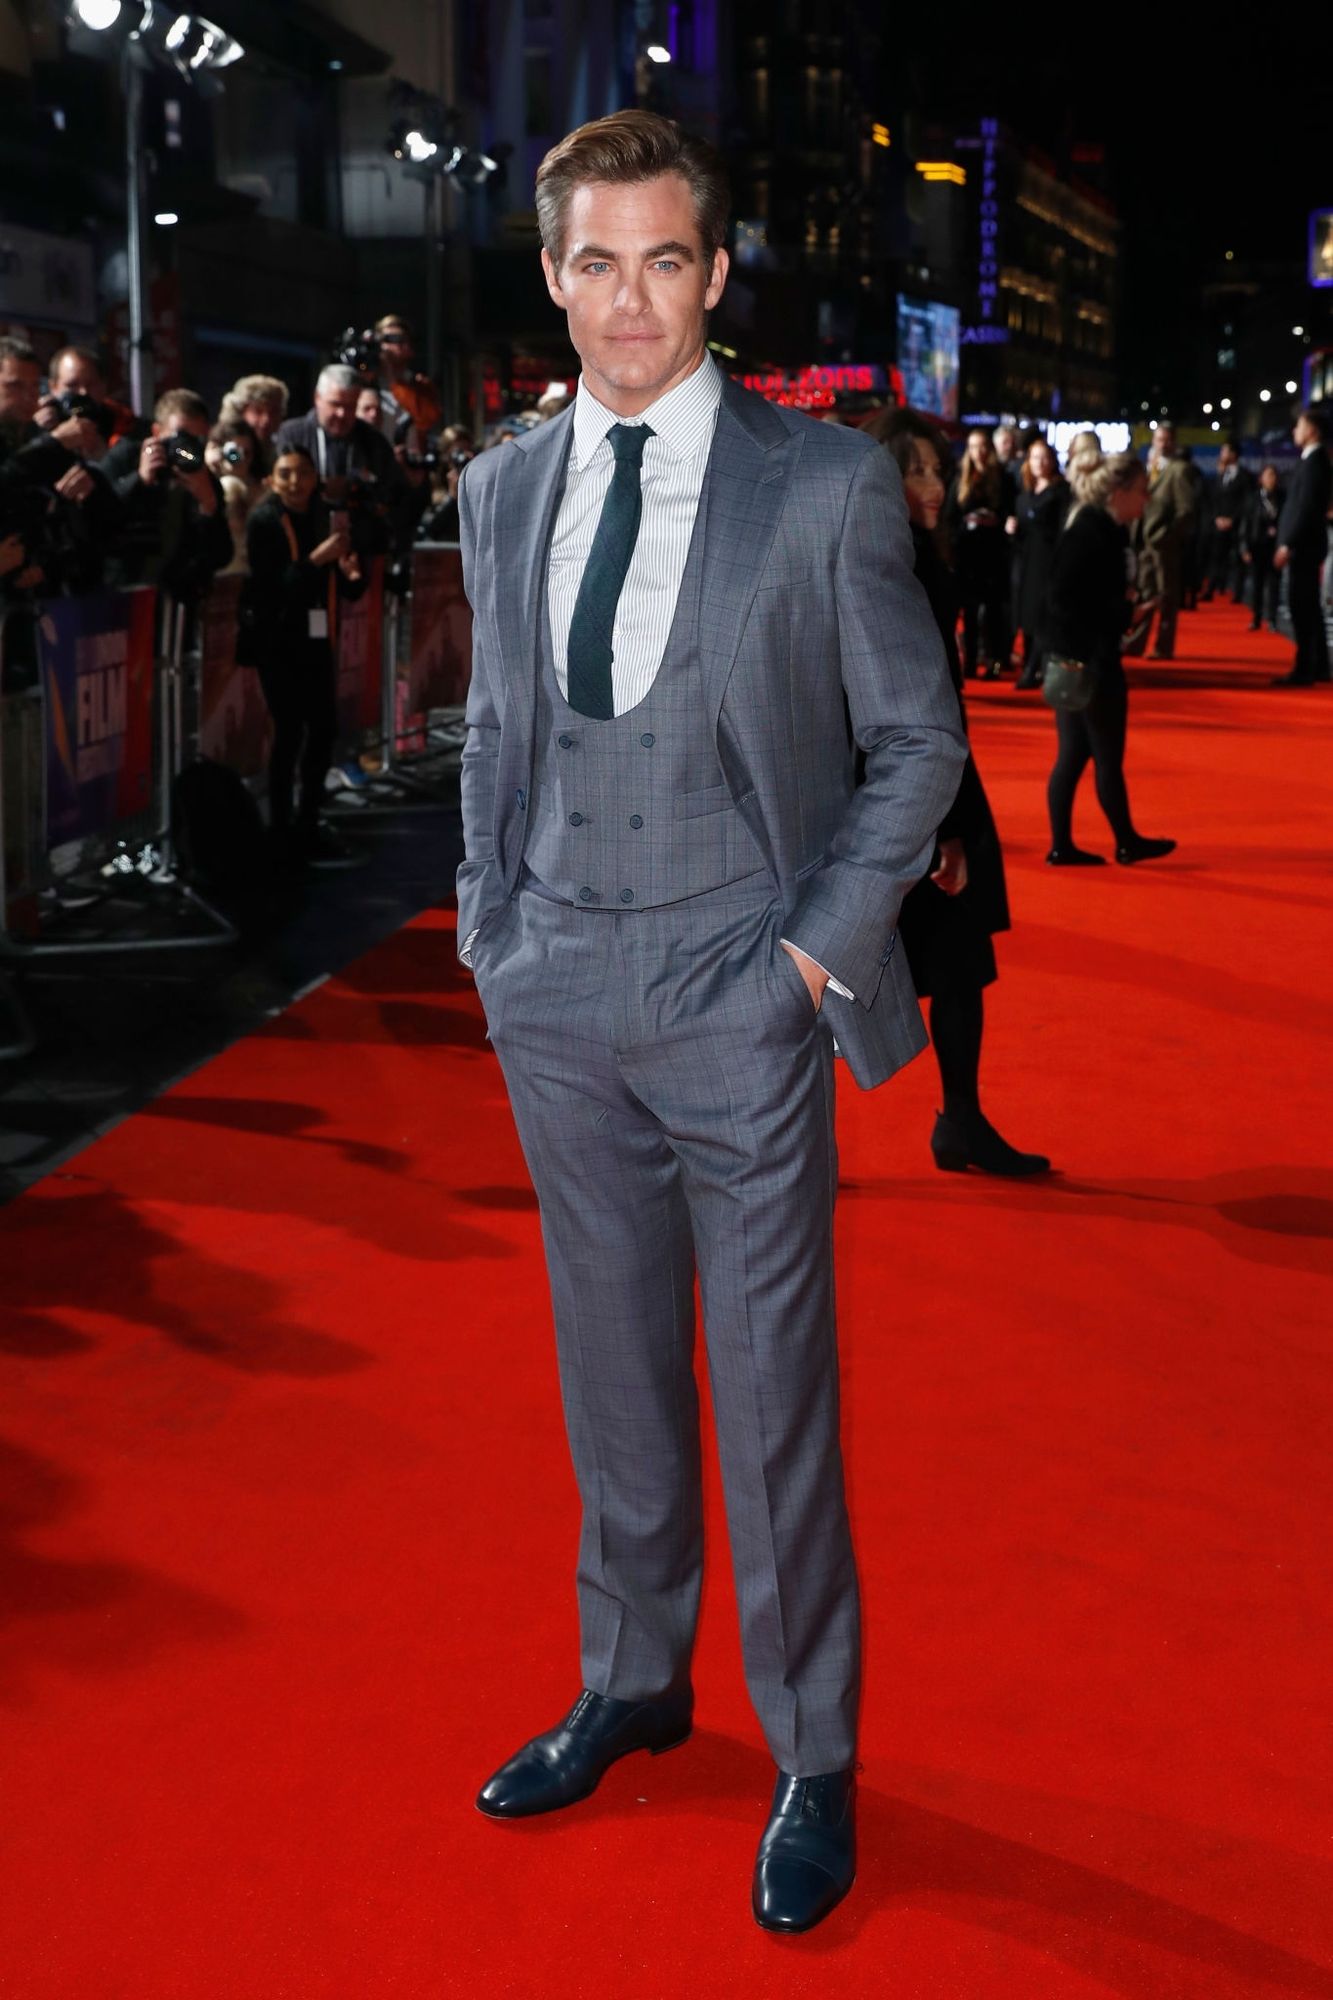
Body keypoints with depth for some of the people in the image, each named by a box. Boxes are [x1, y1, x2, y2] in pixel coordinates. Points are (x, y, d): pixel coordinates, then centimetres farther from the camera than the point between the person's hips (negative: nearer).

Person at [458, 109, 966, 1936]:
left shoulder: (827, 486, -7)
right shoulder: (502, 491, 7)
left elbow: (918, 737, -1)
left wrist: (825, 942, -8)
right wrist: (494, 932, 10)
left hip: (742, 1001, -4)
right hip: (560, 1008, 4)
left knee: (774, 1397, 3)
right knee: (613, 1378, 16)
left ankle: (813, 1762, 19)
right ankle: (632, 1684, 35)